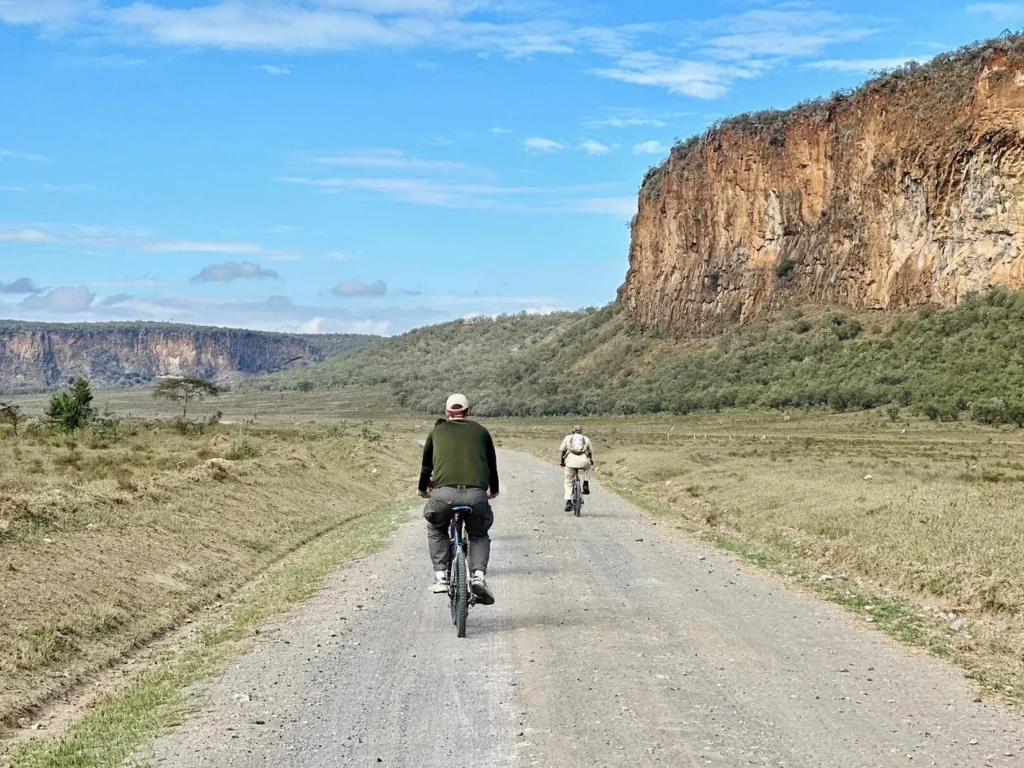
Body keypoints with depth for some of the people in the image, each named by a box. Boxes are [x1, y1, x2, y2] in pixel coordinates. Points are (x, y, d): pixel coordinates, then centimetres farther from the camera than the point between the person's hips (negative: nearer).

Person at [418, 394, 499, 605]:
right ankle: (478, 576, 1)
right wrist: (493, 490, 53)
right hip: (476, 494, 0)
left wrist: (423, 488, 54)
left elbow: (426, 465, 35)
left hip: (443, 493, 0)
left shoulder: (437, 432, 23)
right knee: (479, 535, 24)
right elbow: (492, 465, 35)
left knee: (436, 530, 29)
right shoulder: (480, 431, 23)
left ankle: (441, 576, 17)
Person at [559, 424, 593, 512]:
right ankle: (586, 484, 20)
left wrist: (561, 461, 35)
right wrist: (591, 461, 44)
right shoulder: (586, 439, 23)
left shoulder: (568, 437, 22)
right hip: (583, 461, 0)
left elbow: (563, 451, 21)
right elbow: (591, 452, 27)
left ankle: (568, 502, -1)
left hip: (571, 460, 0)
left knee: (568, 482, 13)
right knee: (588, 466, 37)